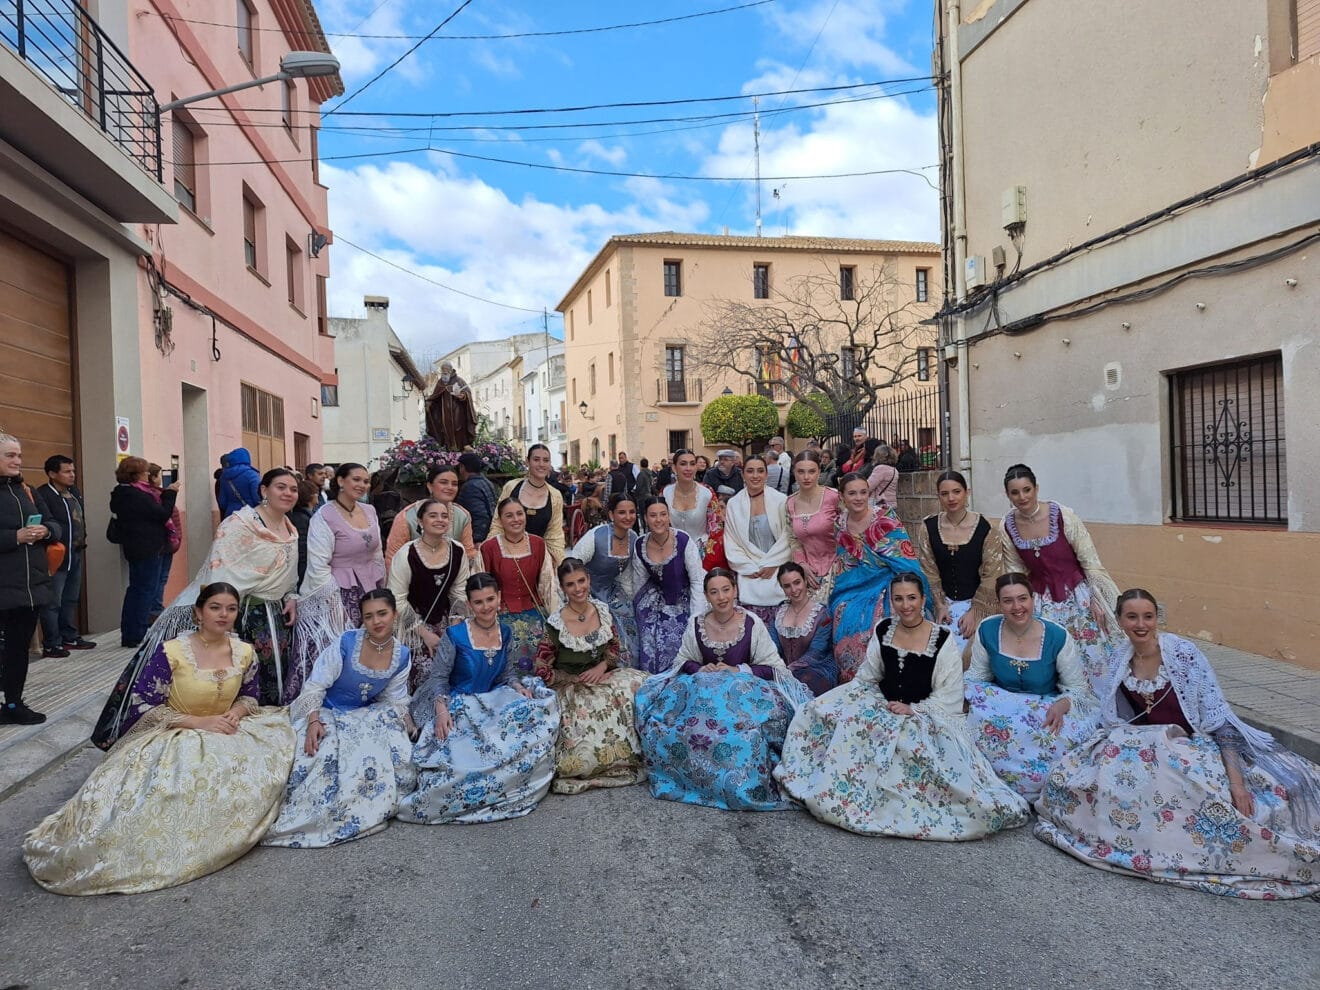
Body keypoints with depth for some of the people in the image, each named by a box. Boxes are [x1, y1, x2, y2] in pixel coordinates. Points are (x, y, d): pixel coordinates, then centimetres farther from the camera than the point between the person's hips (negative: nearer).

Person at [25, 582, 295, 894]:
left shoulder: (245, 653, -1)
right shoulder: (171, 651, -14)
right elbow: (143, 705, -14)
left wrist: (236, 712, -10)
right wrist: (199, 722, -21)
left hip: (226, 736, 4)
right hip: (172, 736, -4)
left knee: (263, 762, -22)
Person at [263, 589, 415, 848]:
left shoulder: (401, 655, -5)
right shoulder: (346, 643, -17)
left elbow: (395, 701, 5)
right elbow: (314, 685, -16)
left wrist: (403, 732, -11)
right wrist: (313, 721, -32)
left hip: (365, 717, 4)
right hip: (325, 712, -4)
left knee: (392, 751, -20)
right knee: (322, 752, -31)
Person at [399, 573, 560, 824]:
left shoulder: (505, 632, 4)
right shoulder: (454, 635, -12)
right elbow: (438, 677, -8)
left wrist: (518, 686, -7)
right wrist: (441, 711, -24)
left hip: (494, 700, 6)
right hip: (459, 704, -5)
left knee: (534, 712, -18)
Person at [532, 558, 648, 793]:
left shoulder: (602, 610, -1)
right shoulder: (555, 624, -14)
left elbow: (614, 647, 12)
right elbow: (542, 671, -9)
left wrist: (602, 666, -9)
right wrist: (579, 679, -13)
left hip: (603, 675, 5)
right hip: (570, 687, -5)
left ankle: (638, 751, -1)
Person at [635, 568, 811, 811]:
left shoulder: (752, 624, -9)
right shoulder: (696, 625, 1)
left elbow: (773, 667, -8)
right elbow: (682, 661, 11)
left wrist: (738, 671, -19)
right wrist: (700, 669, -12)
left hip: (745, 687, -3)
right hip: (703, 688, 3)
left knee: (746, 724, -37)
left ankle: (746, 784, -11)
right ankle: (694, 776, -2)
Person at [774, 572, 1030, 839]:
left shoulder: (942, 640, -10)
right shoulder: (883, 631, 3)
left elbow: (948, 697, -10)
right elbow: (867, 679, 10)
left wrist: (912, 709, -20)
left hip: (926, 715, -4)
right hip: (883, 707, 4)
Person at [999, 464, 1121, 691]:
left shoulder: (1063, 516, -14)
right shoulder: (1007, 527, -5)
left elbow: (1090, 561, -8)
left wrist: (1096, 600, -9)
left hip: (1077, 597, -2)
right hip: (1041, 603, 2)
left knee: (1090, 662, 1)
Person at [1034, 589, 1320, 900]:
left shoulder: (1183, 653, -15)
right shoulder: (1120, 659, -1)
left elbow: (1219, 719, -16)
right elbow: (1113, 719, 10)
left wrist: (1236, 781, -24)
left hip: (1193, 746, -4)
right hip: (1145, 746, 4)